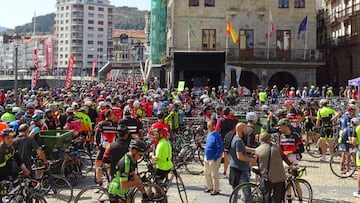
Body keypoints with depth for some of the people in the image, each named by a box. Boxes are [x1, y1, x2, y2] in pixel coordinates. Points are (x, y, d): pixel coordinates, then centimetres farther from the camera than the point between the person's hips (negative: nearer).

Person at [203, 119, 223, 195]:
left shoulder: (217, 135, -18)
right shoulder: (209, 134, 8)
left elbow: (220, 148, -19)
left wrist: (215, 158, -19)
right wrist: (205, 156, 17)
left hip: (214, 159, -9)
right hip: (207, 158, 9)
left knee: (214, 175, 0)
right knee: (206, 173, 17)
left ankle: (216, 190, 12)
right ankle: (210, 187, 31)